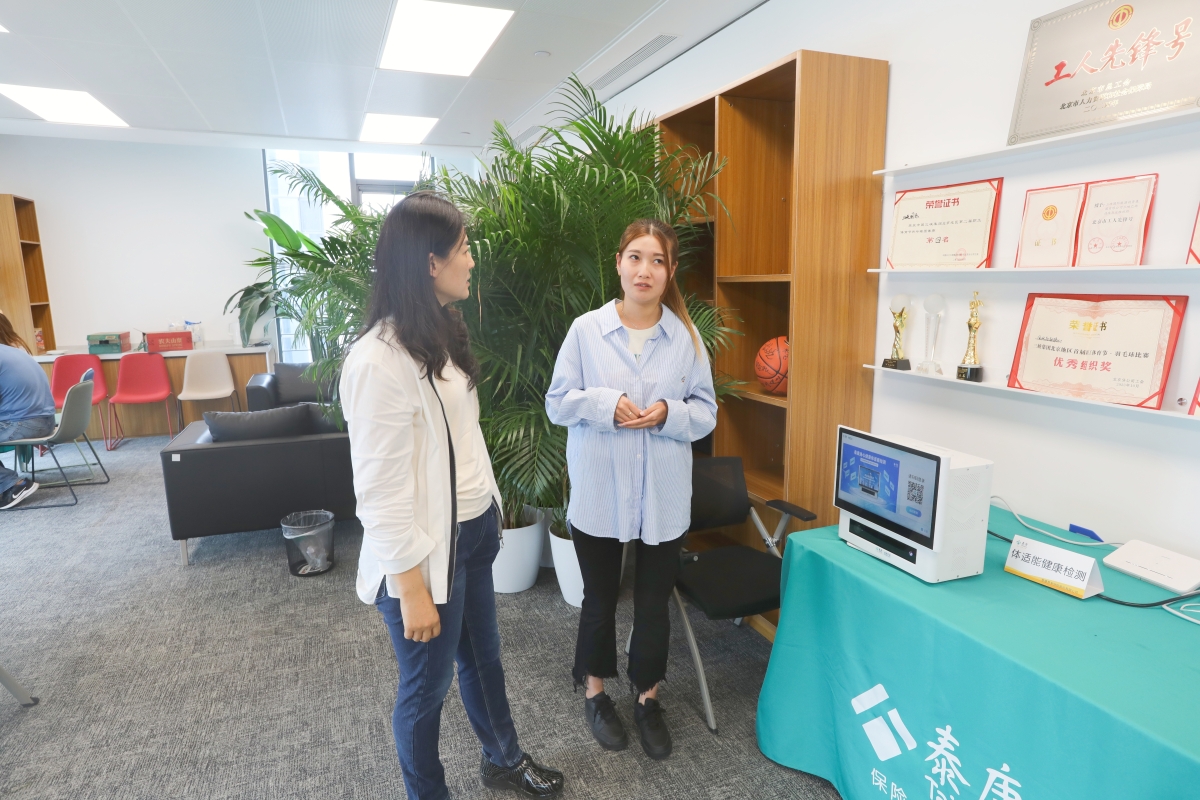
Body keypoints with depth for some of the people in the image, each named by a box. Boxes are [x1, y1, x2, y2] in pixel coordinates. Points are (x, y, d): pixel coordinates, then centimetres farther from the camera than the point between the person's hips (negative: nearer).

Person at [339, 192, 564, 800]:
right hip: (428, 548, -8)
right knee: (427, 686, 15)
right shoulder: (379, 360, -24)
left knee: (482, 655, 26)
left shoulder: (441, 333, 3)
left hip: (474, 528, 9)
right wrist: (411, 589, -17)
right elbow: (382, 490, -22)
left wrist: (488, 509, 13)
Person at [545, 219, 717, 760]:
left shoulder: (687, 336, -2)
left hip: (664, 498, 1)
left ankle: (648, 698, 39)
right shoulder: (585, 330, -6)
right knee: (600, 599, 17)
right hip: (599, 495, -1)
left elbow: (706, 414, 1)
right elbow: (557, 404, -3)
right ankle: (594, 692, 41)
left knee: (654, 603, 15)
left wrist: (668, 414, -19)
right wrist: (606, 405, -20)